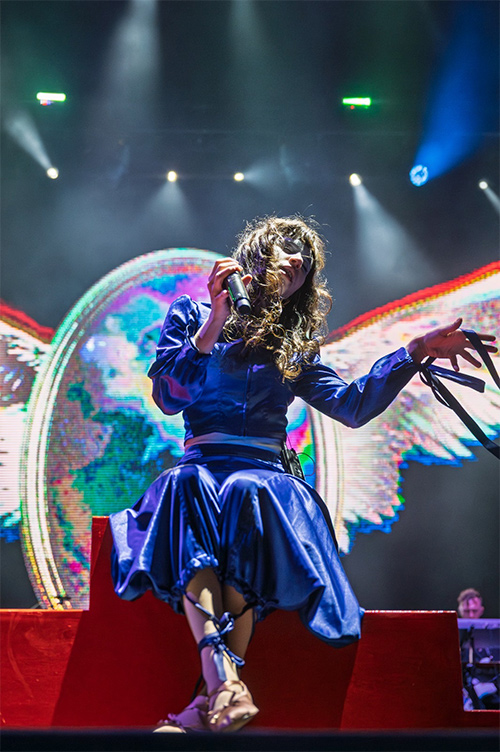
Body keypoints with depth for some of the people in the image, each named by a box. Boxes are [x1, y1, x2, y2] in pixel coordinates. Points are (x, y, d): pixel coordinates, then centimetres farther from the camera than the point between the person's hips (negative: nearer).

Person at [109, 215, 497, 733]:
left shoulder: (297, 346, 25)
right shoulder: (190, 314, 18)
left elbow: (352, 406, 12)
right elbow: (169, 398, 3)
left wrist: (416, 351, 5)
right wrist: (213, 325, -5)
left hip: (265, 473, 1)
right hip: (200, 463, -1)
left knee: (248, 493, -36)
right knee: (187, 486, -38)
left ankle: (214, 697, -45)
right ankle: (227, 687, -52)